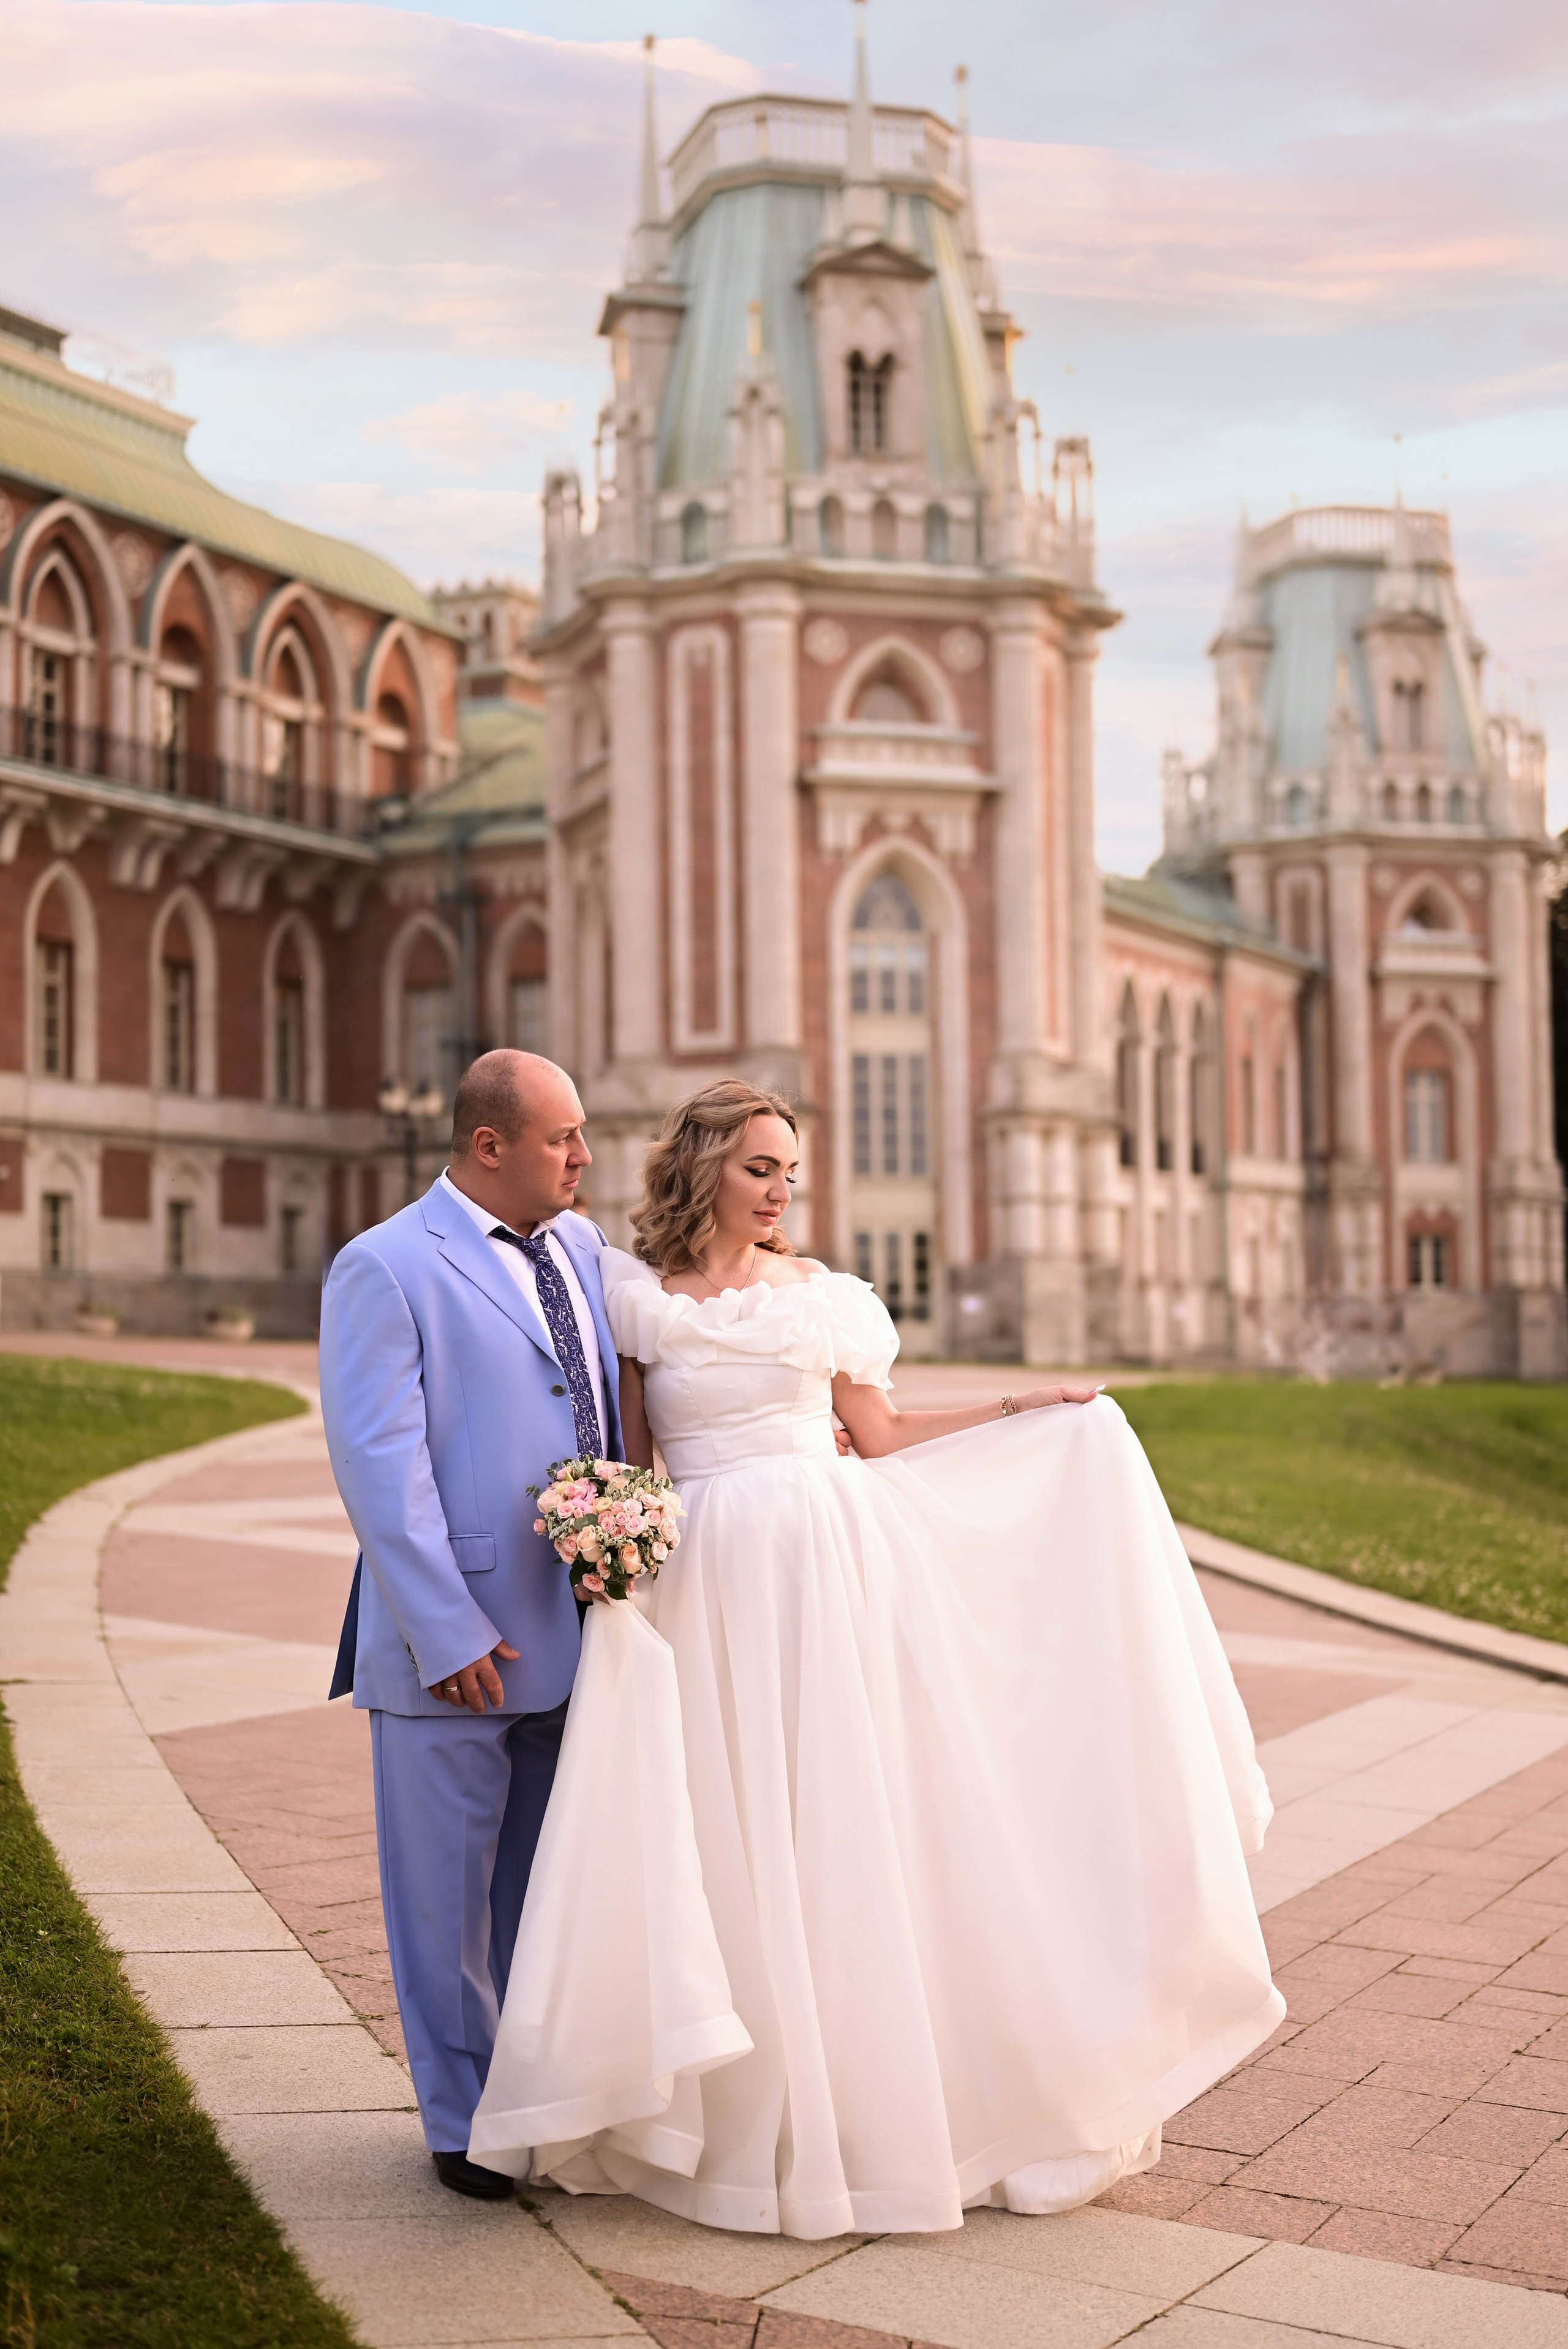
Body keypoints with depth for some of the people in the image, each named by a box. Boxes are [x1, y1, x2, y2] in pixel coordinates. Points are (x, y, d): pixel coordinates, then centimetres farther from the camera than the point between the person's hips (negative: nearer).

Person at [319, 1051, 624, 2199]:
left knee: (548, 1884, 16)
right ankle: (466, 2124, 21)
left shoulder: (582, 1245, 11)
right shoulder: (384, 1268, -10)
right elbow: (379, 1464, -15)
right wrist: (446, 1631, -17)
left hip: (577, 1628, 6)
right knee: (450, 1889, 6)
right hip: (454, 1647, -6)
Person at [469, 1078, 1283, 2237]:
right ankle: (755, 2113, 17)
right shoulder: (636, 1296, 3)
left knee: (853, 1823, 5)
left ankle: (882, 2096, 20)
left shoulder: (819, 1293, 8)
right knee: (731, 1845, 2)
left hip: (834, 1567, 2)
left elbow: (882, 1434, 12)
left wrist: (1020, 1410, 9)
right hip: (710, 1584, -2)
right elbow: (626, 1462, 7)